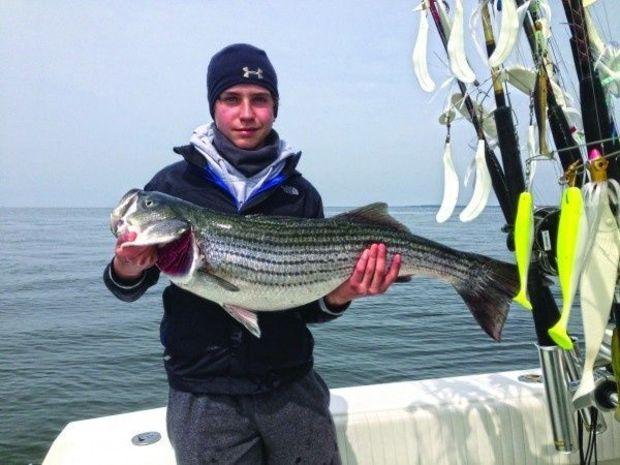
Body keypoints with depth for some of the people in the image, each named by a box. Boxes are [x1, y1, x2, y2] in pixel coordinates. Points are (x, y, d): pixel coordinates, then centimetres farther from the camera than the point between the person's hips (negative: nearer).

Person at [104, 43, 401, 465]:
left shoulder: (300, 194, 0)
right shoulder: (174, 184, -3)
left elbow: (308, 307, 3)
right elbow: (129, 288, 3)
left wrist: (341, 295, -17)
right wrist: (126, 269, -18)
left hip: (292, 386, 2)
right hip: (203, 394, -1)